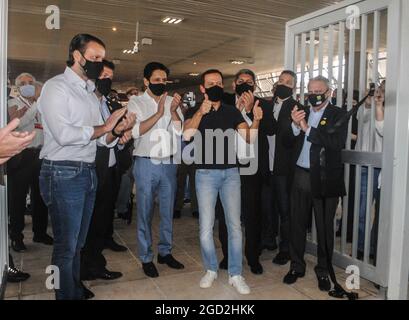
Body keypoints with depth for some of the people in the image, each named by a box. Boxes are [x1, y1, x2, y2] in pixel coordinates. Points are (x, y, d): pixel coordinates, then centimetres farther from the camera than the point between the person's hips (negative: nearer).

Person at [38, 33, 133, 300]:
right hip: (64, 174, -8)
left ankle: (77, 289, 35)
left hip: (88, 173, 8)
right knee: (66, 245, 1)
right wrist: (105, 126, -11)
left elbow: (100, 139, 14)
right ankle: (67, 295, 18)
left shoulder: (91, 93, 16)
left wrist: (115, 131, -7)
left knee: (78, 242, 19)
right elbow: (64, 134, -21)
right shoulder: (57, 87, -7)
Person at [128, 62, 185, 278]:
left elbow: (180, 131, -1)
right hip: (146, 163, -3)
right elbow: (135, 131, -15)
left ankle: (165, 252, 27)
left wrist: (173, 112, -17)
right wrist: (159, 113, -22)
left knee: (168, 211, 11)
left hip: (169, 163, 3)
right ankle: (146, 258, 17)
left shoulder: (172, 102, 7)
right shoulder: (136, 103, -1)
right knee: (145, 212, 4)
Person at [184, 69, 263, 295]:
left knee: (234, 225, 4)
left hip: (231, 173, 2)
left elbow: (249, 138, -3)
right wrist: (201, 112, -32)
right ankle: (211, 270, 23)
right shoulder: (195, 112, 2)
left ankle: (235, 274, 16)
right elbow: (186, 135, -18)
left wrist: (256, 120, -22)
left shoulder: (232, 111, 6)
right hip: (206, 174, -1)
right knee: (206, 227, 3)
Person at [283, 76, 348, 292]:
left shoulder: (338, 115, -2)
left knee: (325, 227, 8)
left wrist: (307, 128, -19)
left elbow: (338, 142, -18)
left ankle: (323, 271, 24)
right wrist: (295, 125, -12)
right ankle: (297, 266, 27)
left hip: (325, 179, -3)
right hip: (301, 176, 4)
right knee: (297, 223, 10)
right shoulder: (301, 113, 11)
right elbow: (288, 141, 6)